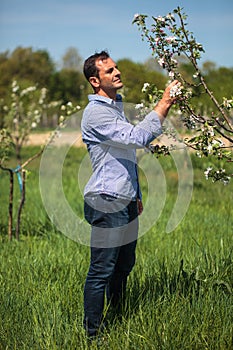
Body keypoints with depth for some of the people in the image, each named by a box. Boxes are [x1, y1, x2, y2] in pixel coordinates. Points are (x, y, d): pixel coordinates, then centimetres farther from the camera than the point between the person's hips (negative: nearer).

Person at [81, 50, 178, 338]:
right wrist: (164, 104, -20)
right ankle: (93, 333, 3)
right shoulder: (95, 112, -13)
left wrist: (136, 195, 25)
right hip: (107, 204, -9)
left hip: (126, 201, 9)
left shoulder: (117, 106, 19)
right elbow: (138, 137, -24)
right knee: (101, 271, -5)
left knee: (123, 266, 16)